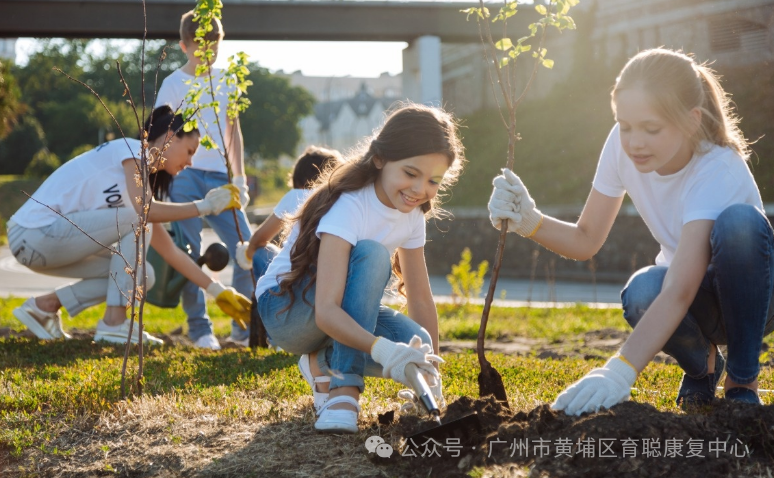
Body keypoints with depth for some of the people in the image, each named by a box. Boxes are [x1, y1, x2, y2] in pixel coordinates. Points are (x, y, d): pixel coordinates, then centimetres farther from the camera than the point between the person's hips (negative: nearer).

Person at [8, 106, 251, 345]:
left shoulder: (144, 179, 17)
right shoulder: (132, 149, -7)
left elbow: (171, 251, 16)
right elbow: (144, 211, -24)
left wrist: (218, 291, 13)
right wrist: (204, 206, -13)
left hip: (47, 239, 9)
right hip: (34, 233, -9)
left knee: (142, 275, 5)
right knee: (137, 222, -16)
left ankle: (45, 306, 11)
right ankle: (114, 323, -12)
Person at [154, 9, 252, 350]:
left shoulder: (225, 81, 13)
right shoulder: (174, 85, -1)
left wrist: (239, 178, 13)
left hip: (219, 178, 4)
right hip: (185, 177, -4)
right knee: (190, 255, -5)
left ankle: (244, 325, 9)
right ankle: (199, 329, 6)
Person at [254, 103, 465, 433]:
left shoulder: (411, 214, -6)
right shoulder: (348, 207, -29)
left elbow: (420, 299, 1)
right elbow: (326, 312, -40)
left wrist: (431, 375, -4)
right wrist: (383, 350, -56)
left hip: (342, 314, 7)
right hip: (284, 308, -7)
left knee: (416, 349, -23)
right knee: (370, 254, -34)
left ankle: (323, 362, 5)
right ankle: (344, 387, -29)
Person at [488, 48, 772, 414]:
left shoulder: (717, 171, -33)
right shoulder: (622, 145, -16)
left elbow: (678, 293, -44)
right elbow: (586, 241, -8)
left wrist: (620, 371, -56)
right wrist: (529, 222, -29)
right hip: (696, 304, 4)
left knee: (740, 221, -36)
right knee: (642, 295, -34)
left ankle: (742, 380, -15)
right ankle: (702, 364, 3)